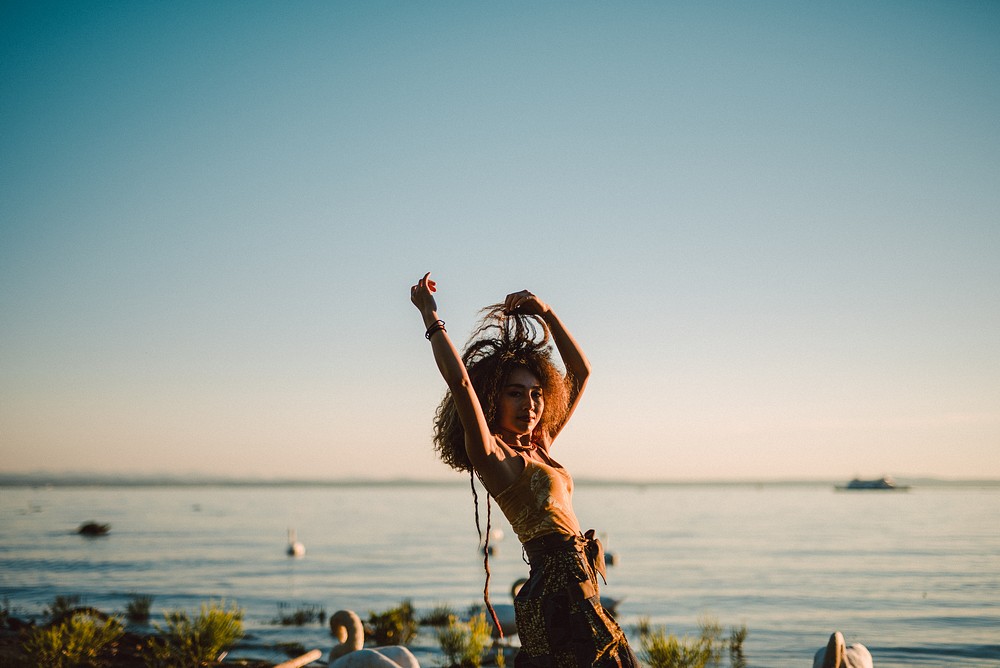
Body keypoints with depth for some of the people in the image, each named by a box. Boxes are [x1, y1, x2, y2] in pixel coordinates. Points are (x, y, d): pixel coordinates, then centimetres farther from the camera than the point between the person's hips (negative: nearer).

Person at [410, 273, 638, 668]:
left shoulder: (537, 447, 19)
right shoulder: (490, 453, -3)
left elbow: (581, 372, 26)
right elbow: (459, 380, -17)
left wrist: (547, 314, 20)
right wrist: (430, 315, -10)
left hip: (576, 588, 9)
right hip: (559, 590, -9)